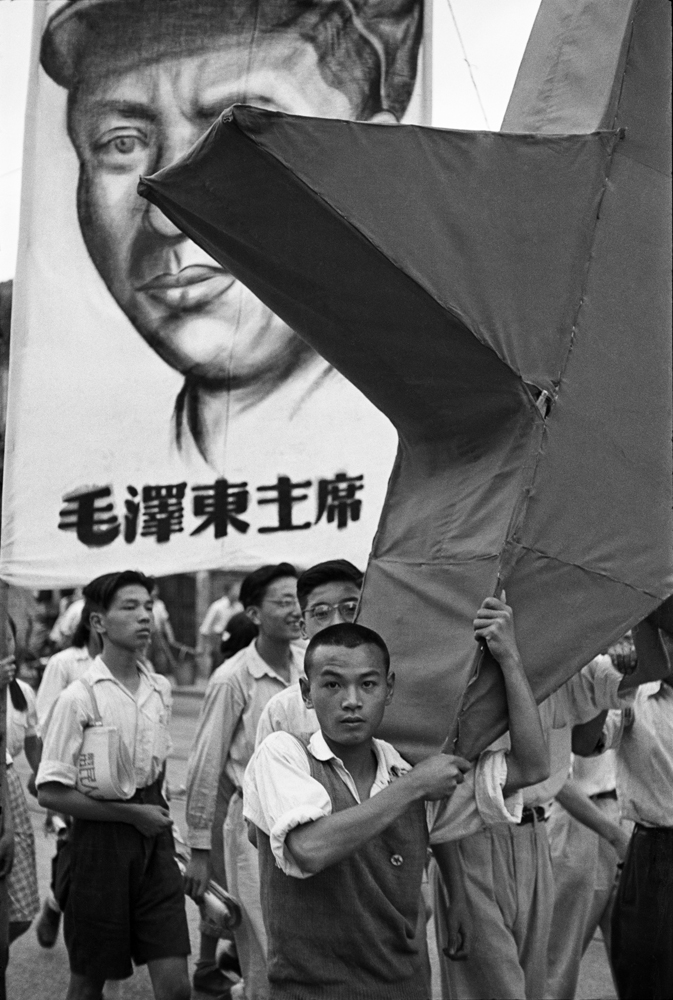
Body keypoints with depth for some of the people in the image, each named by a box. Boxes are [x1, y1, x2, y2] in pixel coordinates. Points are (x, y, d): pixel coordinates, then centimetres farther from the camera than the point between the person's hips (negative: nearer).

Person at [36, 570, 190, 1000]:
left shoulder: (161, 689, 4)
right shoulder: (80, 698, -13)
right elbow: (51, 793, -14)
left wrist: (156, 811, 6)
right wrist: (132, 813, -14)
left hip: (154, 840, 4)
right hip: (102, 839, -4)